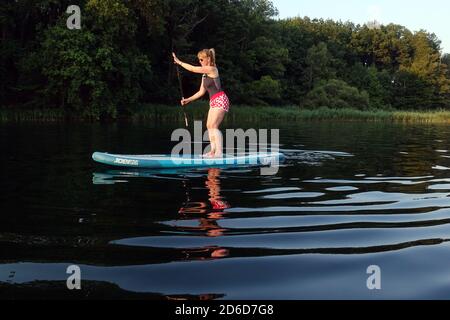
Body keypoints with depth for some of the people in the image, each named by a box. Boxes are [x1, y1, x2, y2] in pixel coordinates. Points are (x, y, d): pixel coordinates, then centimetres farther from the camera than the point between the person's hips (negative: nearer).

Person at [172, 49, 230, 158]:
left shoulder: (212, 69, -10)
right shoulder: (205, 74, 17)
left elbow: (193, 69, -15)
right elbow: (201, 92, 18)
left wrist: (179, 62, -7)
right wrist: (188, 100, 14)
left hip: (220, 99, -10)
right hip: (213, 102, 10)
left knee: (213, 126, -16)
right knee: (209, 126, 6)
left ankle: (219, 152, -16)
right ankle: (213, 151, 8)